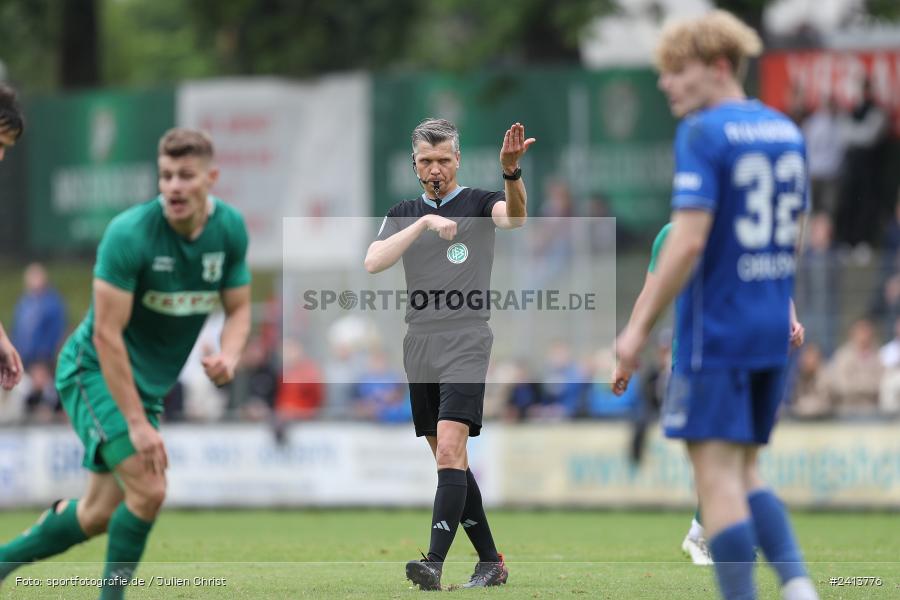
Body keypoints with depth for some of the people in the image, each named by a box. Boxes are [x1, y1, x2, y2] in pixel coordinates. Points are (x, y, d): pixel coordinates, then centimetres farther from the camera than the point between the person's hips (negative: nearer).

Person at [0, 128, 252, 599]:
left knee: (98, 515, 9)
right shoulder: (130, 233, -25)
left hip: (149, 382, 7)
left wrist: (229, 355, -18)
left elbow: (238, 308, 6)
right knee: (147, 488, -21)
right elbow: (106, 334, -25)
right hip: (94, 371, -7)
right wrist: (136, 423, -27)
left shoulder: (230, 229, -7)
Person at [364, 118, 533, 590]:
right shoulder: (404, 214, 14)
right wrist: (425, 223, -14)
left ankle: (435, 562, -27)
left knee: (450, 449, -18)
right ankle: (491, 562, 18)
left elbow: (514, 216, -21)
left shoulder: (479, 203, 2)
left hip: (465, 342, -6)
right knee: (449, 460, 9)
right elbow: (373, 262, -3)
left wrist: (511, 172, -41)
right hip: (419, 344, 6)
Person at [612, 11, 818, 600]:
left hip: (715, 331, -8)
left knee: (718, 474, -5)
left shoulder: (703, 135, -13)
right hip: (772, 332, 8)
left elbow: (689, 241, -20)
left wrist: (639, 327, -16)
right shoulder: (787, 131, 11)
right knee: (744, 471, 15)